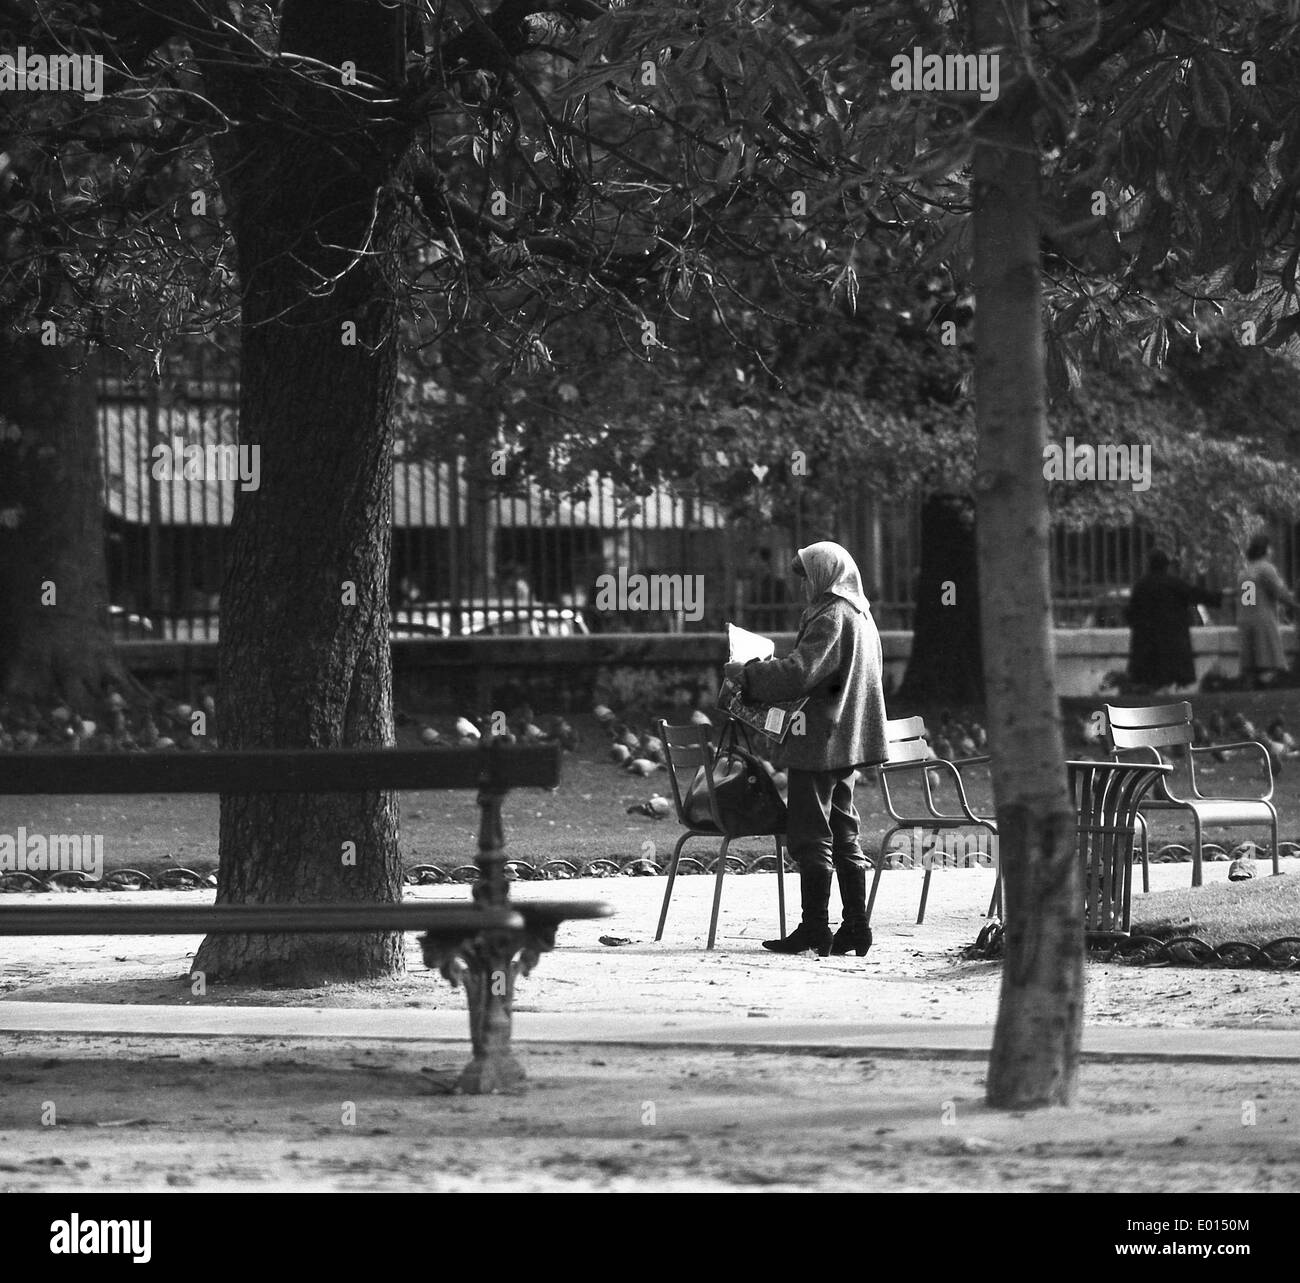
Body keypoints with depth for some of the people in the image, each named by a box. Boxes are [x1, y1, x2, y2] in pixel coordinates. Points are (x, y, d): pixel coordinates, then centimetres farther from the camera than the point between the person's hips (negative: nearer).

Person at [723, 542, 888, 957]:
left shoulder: (831, 618, -15)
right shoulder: (861, 616, 16)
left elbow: (800, 672, -23)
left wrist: (747, 674, -13)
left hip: (818, 743, -10)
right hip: (847, 743, 10)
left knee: (811, 837, -6)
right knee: (843, 834, 12)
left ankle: (815, 929, -7)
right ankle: (855, 927, 11)